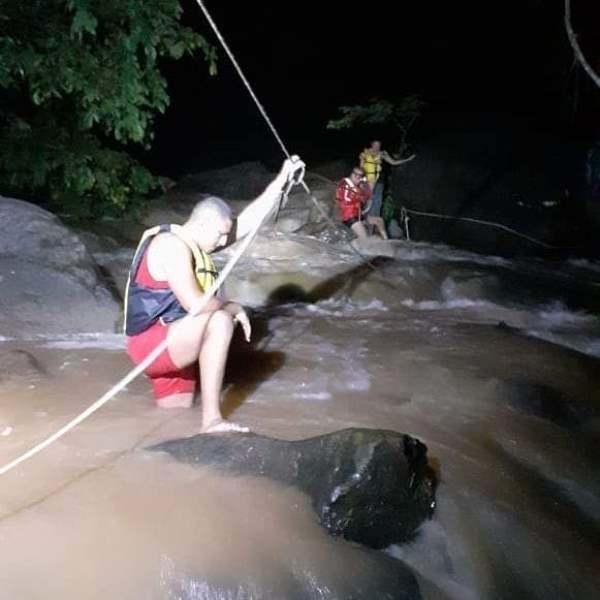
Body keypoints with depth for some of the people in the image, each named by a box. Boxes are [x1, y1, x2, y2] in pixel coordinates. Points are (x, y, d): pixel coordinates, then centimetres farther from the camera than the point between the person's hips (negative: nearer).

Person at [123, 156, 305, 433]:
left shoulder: (196, 242, 8)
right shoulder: (171, 245, -20)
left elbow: (248, 220, 9)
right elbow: (194, 303, -28)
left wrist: (281, 181, 6)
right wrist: (233, 308, -12)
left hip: (169, 345, 10)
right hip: (152, 344, -10)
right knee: (220, 321, -31)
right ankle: (212, 418, -31)